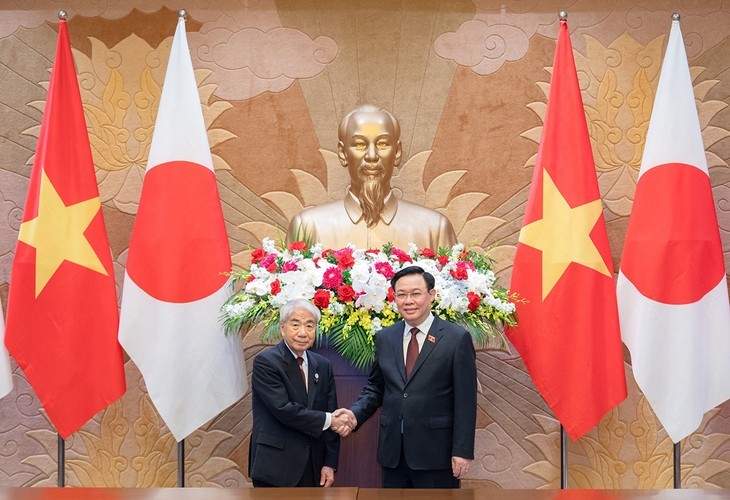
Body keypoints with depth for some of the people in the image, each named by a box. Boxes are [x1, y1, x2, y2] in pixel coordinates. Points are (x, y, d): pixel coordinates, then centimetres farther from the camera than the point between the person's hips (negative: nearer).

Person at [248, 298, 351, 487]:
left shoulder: (322, 365, 9)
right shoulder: (265, 362, -9)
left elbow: (332, 417, 8)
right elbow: (283, 409, -18)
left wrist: (330, 464, 2)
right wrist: (327, 420, -11)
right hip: (275, 466, -5)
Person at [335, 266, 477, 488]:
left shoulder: (457, 338, -5)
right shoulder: (384, 338, 8)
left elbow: (465, 400, -6)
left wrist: (462, 451, -10)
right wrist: (355, 413, -5)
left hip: (436, 453, -4)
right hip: (392, 452, 4)